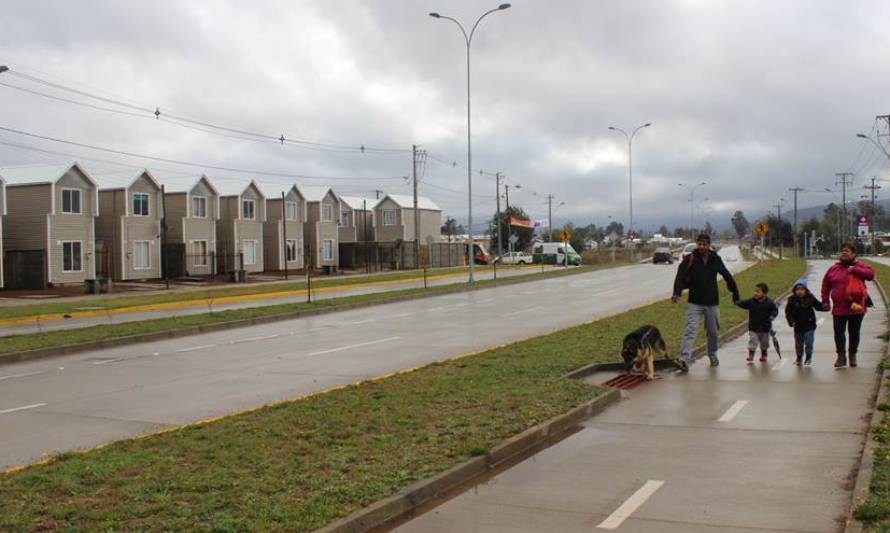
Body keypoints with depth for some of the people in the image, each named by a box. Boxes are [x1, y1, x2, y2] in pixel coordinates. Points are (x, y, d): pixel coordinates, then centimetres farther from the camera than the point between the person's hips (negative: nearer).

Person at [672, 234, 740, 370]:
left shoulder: (716, 260, 0)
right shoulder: (690, 259, -8)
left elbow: (728, 277, 11)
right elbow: (680, 277, -18)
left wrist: (735, 294, 16)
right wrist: (677, 293, -34)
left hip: (712, 302, 3)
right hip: (694, 302, -3)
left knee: (713, 331, 14)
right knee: (690, 330, -14)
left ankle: (712, 355, 38)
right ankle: (684, 360, -21)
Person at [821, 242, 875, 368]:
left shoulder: (859, 266, 2)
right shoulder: (834, 268, 6)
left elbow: (871, 274, -16)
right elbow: (826, 286, 11)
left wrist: (854, 270, -22)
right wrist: (825, 301, 5)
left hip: (856, 307, -1)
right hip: (839, 308, 1)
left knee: (854, 333, 10)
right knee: (839, 333, -1)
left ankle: (852, 355, 25)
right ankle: (841, 356, 8)